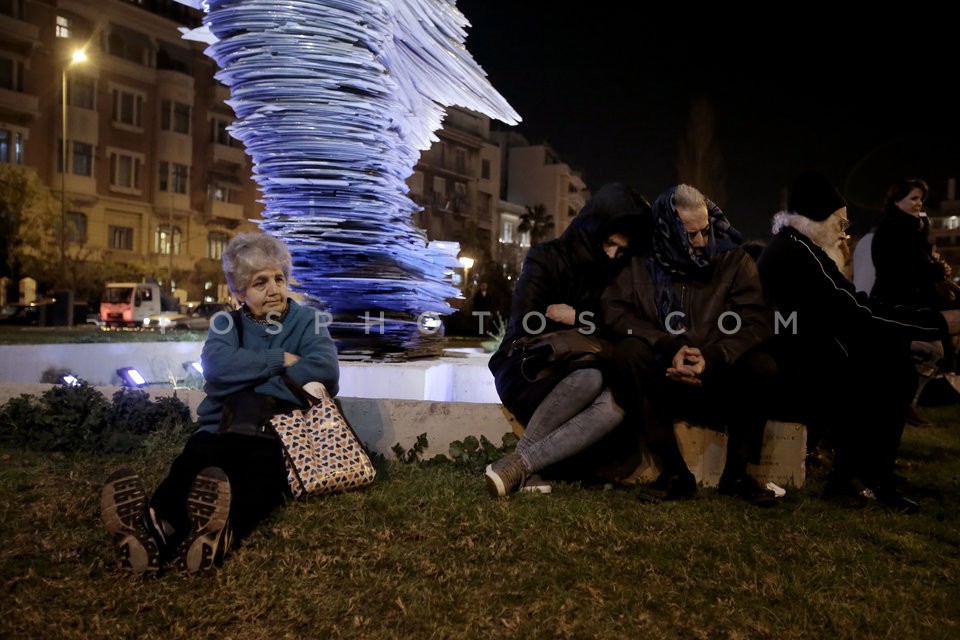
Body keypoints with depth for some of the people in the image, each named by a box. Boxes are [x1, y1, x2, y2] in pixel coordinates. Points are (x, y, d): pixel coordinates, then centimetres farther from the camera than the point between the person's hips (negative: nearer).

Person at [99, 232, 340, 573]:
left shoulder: (306, 320, 13)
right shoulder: (225, 324, 17)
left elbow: (325, 369, -10)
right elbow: (217, 365, -8)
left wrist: (250, 389, -11)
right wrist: (280, 360, -9)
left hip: (280, 433, -2)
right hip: (224, 428, 2)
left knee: (262, 461, -38)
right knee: (197, 454, -34)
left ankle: (225, 532, -69)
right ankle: (155, 525, -64)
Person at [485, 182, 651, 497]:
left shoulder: (615, 274, 9)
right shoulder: (546, 258, -6)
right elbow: (526, 327, -15)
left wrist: (578, 319, -9)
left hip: (569, 379, 5)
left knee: (615, 405, -31)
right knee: (590, 377, -37)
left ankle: (517, 464, -34)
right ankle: (526, 466, -26)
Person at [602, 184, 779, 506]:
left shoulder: (734, 260, -1)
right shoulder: (641, 262, -1)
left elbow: (758, 322, -10)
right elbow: (614, 312, -11)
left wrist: (711, 357, -27)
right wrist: (670, 347, -24)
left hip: (721, 386, 0)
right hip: (665, 386, 0)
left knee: (763, 366, -29)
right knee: (628, 353, -28)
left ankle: (737, 471, -8)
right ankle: (675, 471, -21)